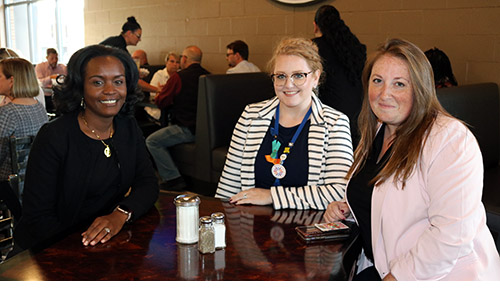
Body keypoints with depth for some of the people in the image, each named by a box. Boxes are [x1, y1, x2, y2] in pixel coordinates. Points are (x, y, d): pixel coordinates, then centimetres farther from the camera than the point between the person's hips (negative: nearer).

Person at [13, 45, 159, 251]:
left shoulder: (129, 128, 3)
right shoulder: (53, 137, -14)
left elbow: (148, 183, -2)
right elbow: (37, 217, -14)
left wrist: (120, 214, -22)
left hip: (114, 240, 4)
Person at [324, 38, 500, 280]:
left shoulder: (450, 138, -17)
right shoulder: (376, 132, 8)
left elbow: (453, 233, -23)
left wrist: (396, 278, -17)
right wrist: (347, 207, 7)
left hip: (441, 279, -6)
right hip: (379, 267, 7)